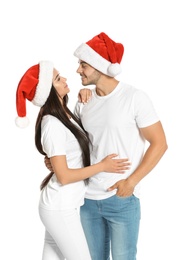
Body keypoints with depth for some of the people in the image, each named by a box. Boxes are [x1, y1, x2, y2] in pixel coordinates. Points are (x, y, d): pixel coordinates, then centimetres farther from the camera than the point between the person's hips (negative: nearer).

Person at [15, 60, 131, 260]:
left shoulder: (64, 114, 3)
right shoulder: (52, 125, -23)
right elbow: (64, 176, -21)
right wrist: (103, 166, -13)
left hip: (60, 205, 8)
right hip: (60, 208, -8)